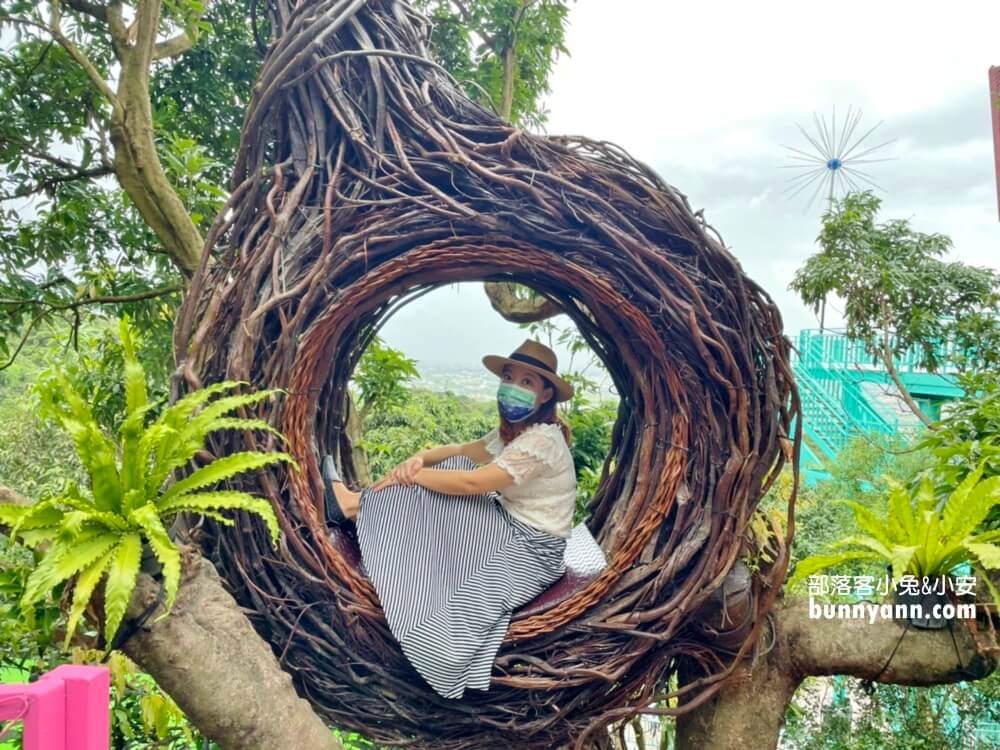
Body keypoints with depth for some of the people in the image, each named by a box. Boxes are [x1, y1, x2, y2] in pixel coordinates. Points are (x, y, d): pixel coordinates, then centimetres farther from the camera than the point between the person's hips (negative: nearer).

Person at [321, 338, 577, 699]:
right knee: (447, 471, -6)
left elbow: (471, 483, -29)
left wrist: (413, 476, -18)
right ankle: (357, 504, -4)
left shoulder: (542, 440, -26)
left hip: (530, 551, -8)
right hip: (508, 528, 8)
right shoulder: (512, 430, 6)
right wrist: (418, 459, -17)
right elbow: (460, 452, 4)